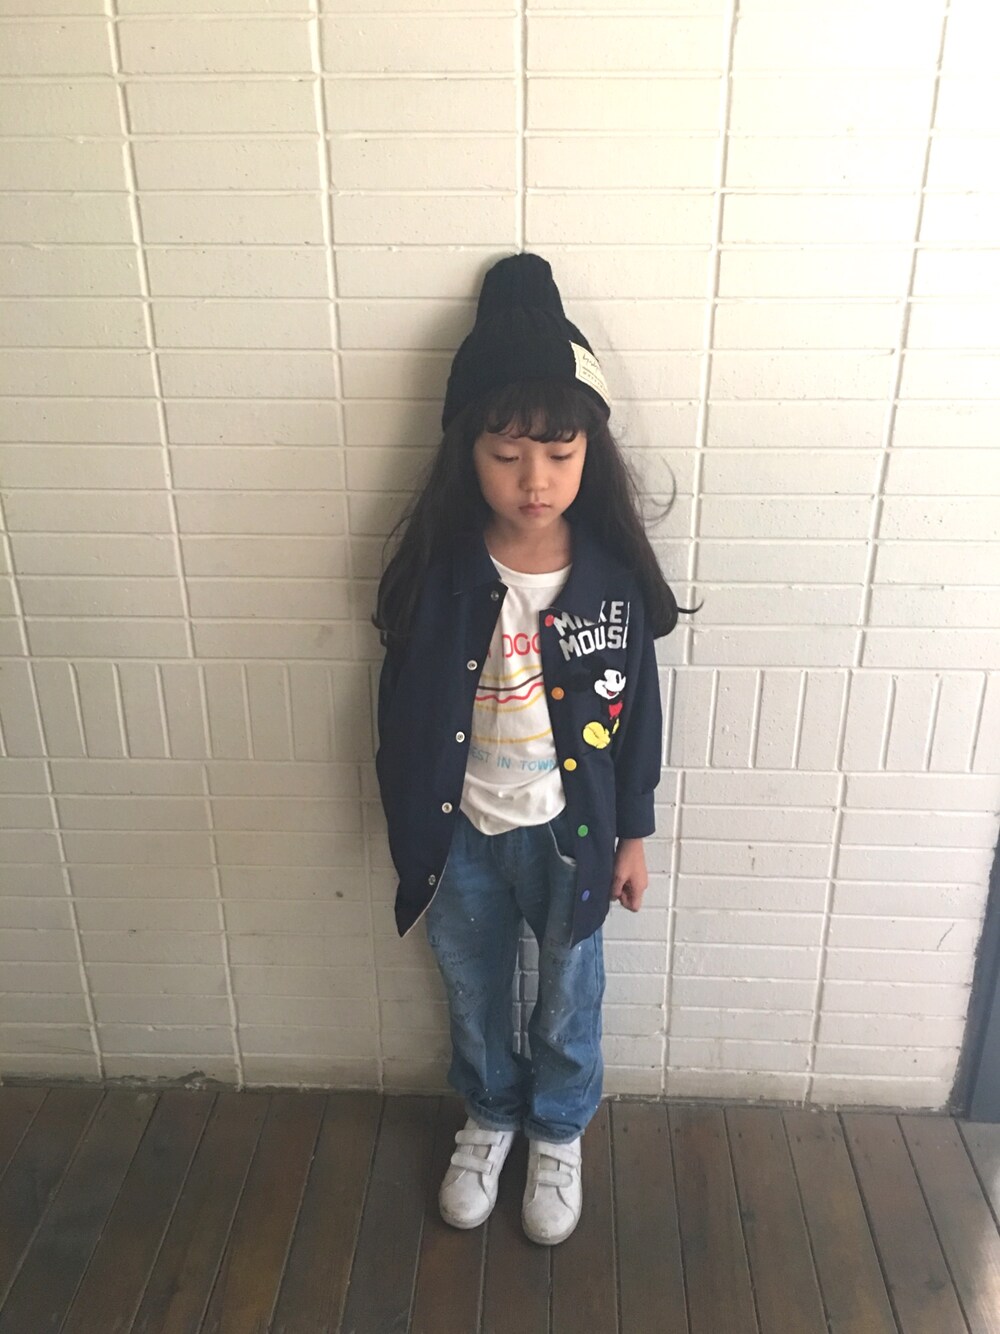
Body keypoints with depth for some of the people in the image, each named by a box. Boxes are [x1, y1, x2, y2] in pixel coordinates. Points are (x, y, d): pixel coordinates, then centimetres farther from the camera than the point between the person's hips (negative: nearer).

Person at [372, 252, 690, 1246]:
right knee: (474, 995, 24)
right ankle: (489, 1116, 53)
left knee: (568, 999, 22)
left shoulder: (612, 574, -16)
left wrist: (632, 836, 1)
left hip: (571, 831, 0)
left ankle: (559, 1132, 51)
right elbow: (403, 711, -6)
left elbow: (636, 710, -5)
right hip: (462, 832, 1)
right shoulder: (435, 569, -17)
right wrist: (411, 830, -1)